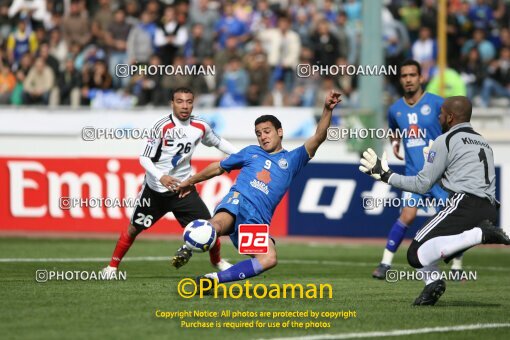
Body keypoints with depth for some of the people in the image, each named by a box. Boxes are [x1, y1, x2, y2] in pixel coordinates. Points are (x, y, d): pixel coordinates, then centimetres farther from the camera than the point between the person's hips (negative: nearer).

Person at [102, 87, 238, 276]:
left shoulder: (200, 127, -5)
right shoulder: (162, 126, -18)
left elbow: (218, 142, 15)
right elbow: (144, 157, -18)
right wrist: (160, 176, -34)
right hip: (155, 189, -3)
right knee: (134, 229, 5)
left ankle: (217, 261, 24)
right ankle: (113, 266, 23)